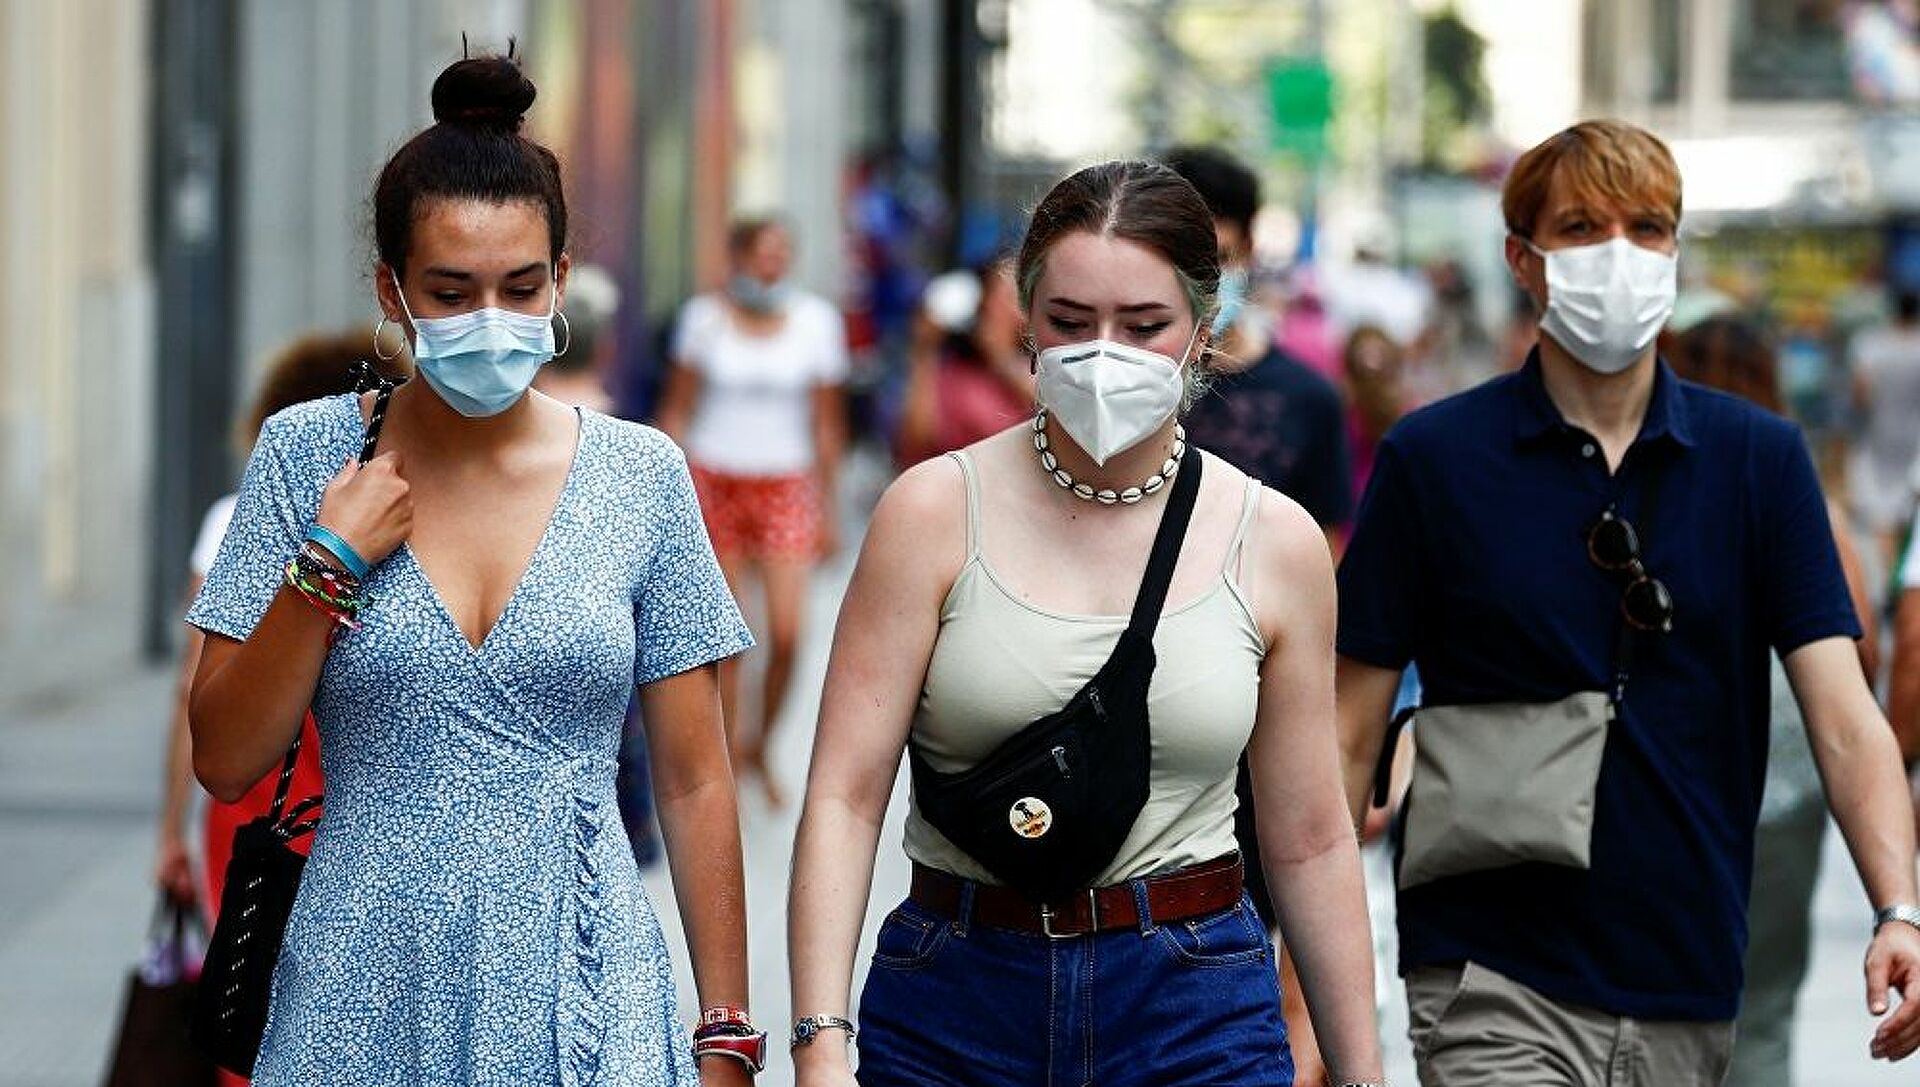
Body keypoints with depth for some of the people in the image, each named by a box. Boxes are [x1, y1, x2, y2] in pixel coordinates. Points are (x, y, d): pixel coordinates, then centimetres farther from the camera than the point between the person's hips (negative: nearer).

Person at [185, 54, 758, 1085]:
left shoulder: (641, 476, 1)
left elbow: (694, 785, 3)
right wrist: (330, 567, -11)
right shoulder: (308, 454, 0)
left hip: (582, 999, 0)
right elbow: (223, 763, -1)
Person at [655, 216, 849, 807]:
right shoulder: (705, 316, -1)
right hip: (713, 482, 0)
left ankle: (762, 745, 13)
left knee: (788, 633, -10)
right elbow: (676, 408, 6)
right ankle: (728, 751, 11)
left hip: (784, 487, 0)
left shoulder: (815, 319, 1)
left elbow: (827, 421, 7)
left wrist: (828, 508, 9)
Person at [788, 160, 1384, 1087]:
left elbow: (1307, 840, 7)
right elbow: (845, 797, -8)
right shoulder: (937, 512, -4)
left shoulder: (1274, 542, 1)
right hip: (952, 1009, -1)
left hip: (1197, 1010, 1)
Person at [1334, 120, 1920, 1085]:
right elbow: (1348, 740, 1)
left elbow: (1842, 714, -2)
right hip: (1496, 987, -3)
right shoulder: (1434, 459, 0)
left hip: (1688, 997, 3)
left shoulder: (1759, 457, 5)